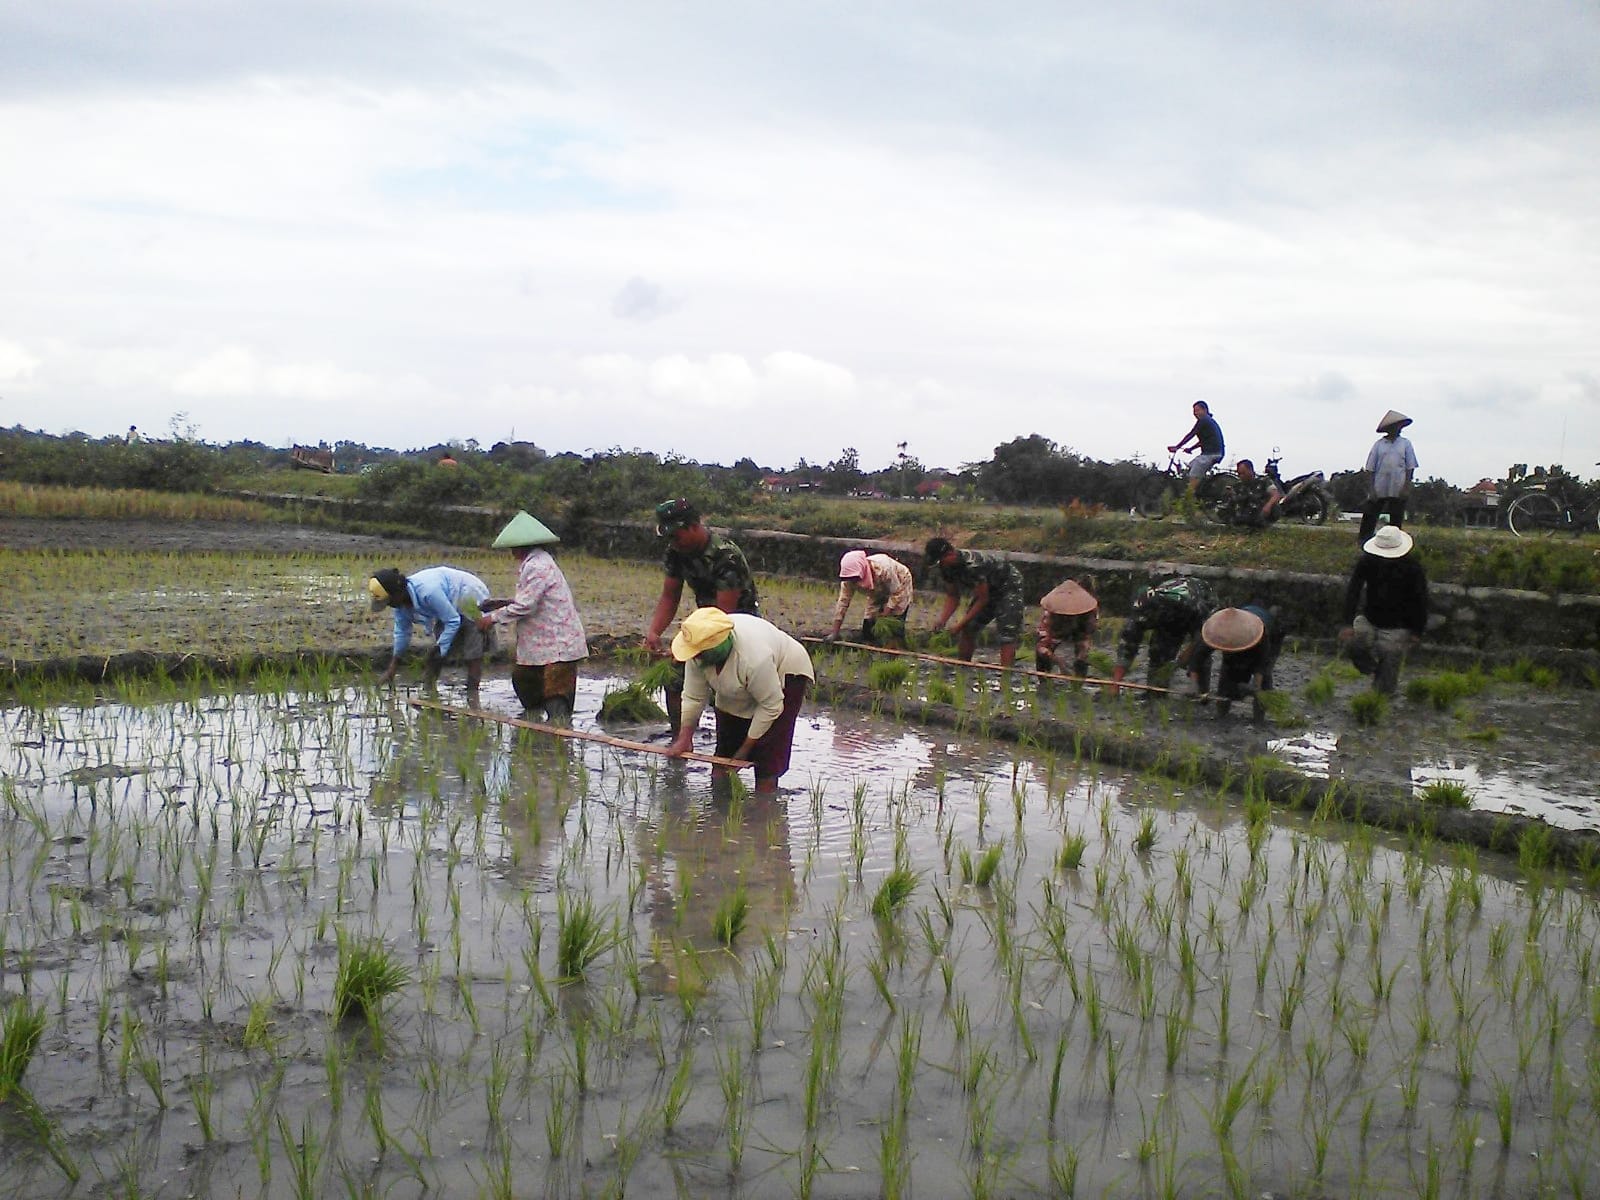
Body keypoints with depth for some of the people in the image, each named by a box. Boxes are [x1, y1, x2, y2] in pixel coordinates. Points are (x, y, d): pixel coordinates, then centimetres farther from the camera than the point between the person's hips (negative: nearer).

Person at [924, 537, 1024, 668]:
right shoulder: (946, 567, -10)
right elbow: (953, 597, -2)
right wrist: (942, 620, -19)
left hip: (1008, 584, -9)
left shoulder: (972, 565, -36)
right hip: (989, 589, 9)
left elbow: (983, 599, -29)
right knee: (968, 628, 6)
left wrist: (960, 624, -27)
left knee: (1007, 635, -20)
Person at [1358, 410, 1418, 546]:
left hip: (1398, 490, 1)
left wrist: (1406, 486, -5)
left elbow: (1410, 467, 3)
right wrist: (1371, 489, -4)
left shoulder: (1405, 444, 5)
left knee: (1396, 519, 6)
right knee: (1369, 517, 1)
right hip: (1379, 489, 0)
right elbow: (1370, 468, 2)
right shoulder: (1378, 444, 3)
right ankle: (1362, 542, 8)